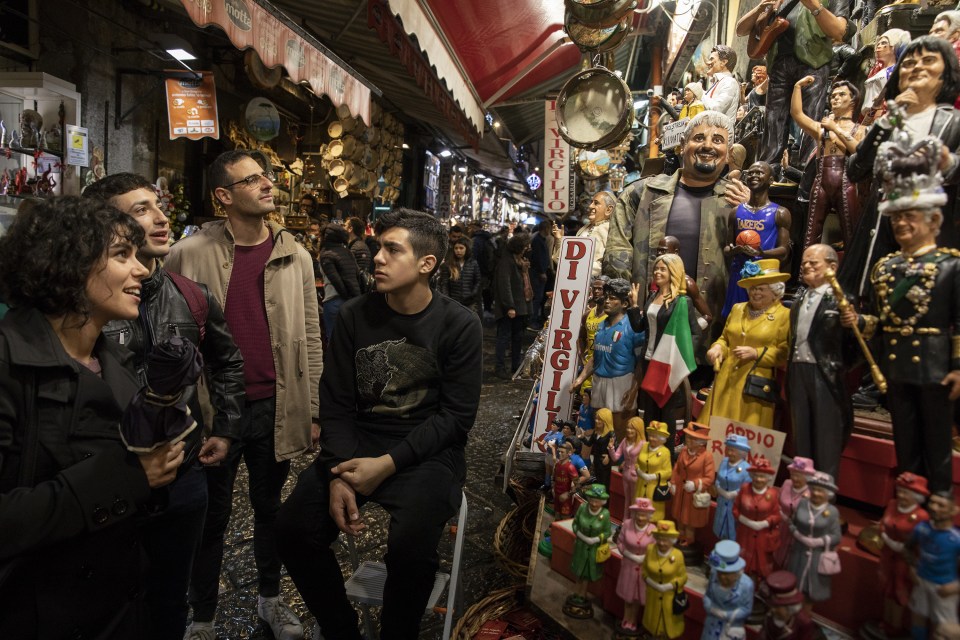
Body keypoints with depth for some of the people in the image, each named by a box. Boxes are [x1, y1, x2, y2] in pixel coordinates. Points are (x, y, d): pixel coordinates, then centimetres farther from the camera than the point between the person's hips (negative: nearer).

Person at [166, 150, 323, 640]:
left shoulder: (295, 256, 0)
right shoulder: (189, 255, -6)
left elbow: (310, 337, 3)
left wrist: (313, 411, 2)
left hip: (276, 408, 2)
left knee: (270, 508, 19)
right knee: (212, 516, 14)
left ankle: (270, 599, 40)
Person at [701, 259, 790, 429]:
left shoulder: (784, 315, -3)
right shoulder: (738, 309, 14)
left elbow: (785, 354, -6)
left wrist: (756, 354, -17)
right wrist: (717, 348, 0)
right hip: (726, 383, 5)